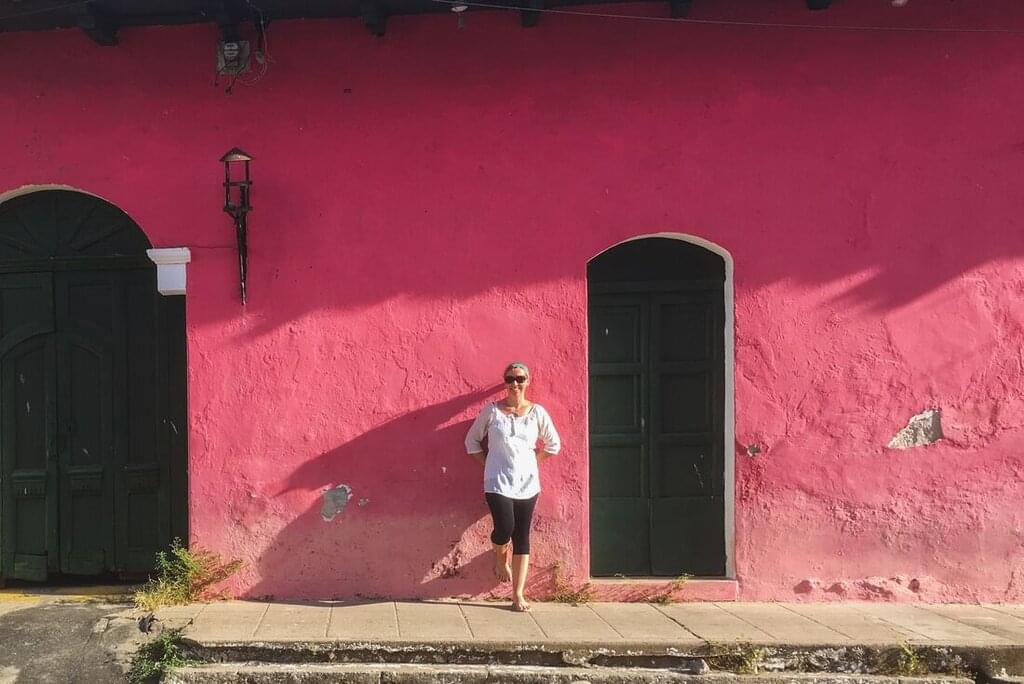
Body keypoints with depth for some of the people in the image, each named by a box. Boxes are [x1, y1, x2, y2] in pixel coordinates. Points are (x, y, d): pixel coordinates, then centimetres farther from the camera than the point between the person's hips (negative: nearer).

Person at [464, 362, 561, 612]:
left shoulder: (537, 412, 2)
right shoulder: (492, 411, -1)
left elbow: (553, 445, 12)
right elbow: (472, 440, 9)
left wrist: (531, 459, 6)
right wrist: (487, 464, 2)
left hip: (527, 483, 2)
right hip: (498, 483, -2)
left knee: (522, 537, 3)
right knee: (505, 529, -16)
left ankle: (518, 595, 12)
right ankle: (500, 557, 23)